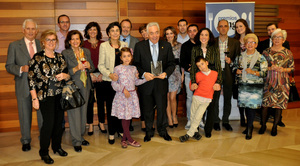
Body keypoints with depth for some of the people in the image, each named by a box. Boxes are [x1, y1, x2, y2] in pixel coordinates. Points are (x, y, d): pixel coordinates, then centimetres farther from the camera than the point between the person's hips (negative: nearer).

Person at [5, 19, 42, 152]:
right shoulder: (14, 46, 1)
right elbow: (9, 66, -1)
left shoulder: (42, 45, 6)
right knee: (25, 114, 10)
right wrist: (21, 69, -19)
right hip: (23, 86, -1)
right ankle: (26, 140, 28)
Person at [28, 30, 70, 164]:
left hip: (59, 95, 5)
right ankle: (43, 152, 9)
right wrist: (34, 98, -11)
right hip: (45, 96, -5)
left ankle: (57, 146, 29)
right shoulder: (37, 57, -6)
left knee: (59, 121, 9)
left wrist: (64, 75, -10)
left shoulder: (60, 57, 9)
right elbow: (31, 78, -8)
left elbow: (67, 75, 15)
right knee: (49, 122, -8)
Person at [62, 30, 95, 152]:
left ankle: (81, 136, 27)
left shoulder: (86, 52, 10)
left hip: (85, 86, 5)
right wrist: (76, 68, -22)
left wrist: (88, 66, -7)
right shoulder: (65, 53, -5)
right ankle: (76, 141, 7)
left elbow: (92, 68, 15)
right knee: (74, 113, -4)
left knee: (83, 111, 12)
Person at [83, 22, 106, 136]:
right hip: (88, 75, -1)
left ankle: (101, 123, 18)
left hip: (101, 75, 1)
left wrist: (102, 74, -5)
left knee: (101, 99, 5)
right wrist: (90, 74, -7)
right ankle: (90, 125, 12)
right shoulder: (83, 44, 3)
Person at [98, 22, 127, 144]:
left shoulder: (124, 45, 9)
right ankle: (111, 133, 16)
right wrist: (110, 74, -17)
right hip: (109, 81, -2)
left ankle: (121, 130, 21)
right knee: (110, 107, 3)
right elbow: (101, 65, -2)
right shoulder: (104, 46, 1)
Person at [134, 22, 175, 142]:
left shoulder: (166, 46, 3)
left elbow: (171, 64, 5)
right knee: (147, 109, 11)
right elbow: (136, 64, 0)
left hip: (161, 82, 1)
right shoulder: (139, 46, -1)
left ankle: (162, 130, 28)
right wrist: (143, 74, -17)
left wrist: (166, 73, -14)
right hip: (146, 82, 0)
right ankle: (148, 131, 29)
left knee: (162, 107, 6)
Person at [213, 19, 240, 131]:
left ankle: (225, 121, 21)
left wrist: (231, 62, -13)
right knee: (215, 98, 4)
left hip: (228, 74, 1)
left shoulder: (235, 42, 5)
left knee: (228, 99, 8)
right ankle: (216, 121, 18)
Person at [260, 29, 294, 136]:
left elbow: (292, 68, 7)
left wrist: (283, 69, -11)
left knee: (279, 104, 4)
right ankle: (263, 125, 17)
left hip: (282, 82, 0)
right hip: (268, 82, 0)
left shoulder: (288, 53, 4)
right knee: (265, 103, -1)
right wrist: (270, 68, -13)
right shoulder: (266, 52, 4)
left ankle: (274, 127, 19)